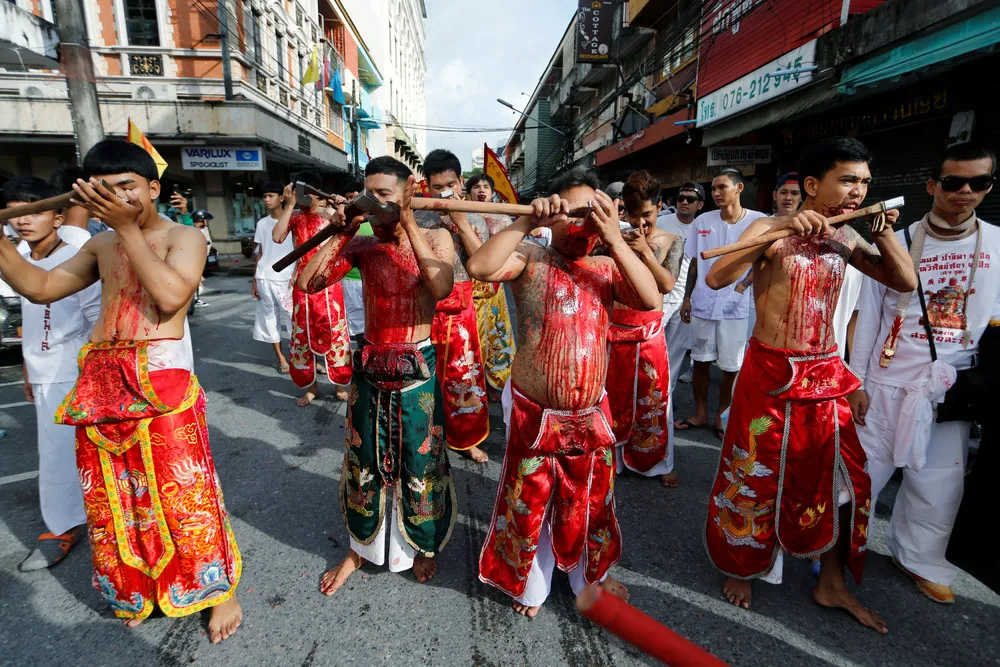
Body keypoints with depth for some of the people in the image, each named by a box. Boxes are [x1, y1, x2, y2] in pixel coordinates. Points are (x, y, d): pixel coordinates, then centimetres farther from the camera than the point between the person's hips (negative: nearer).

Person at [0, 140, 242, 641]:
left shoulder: (183, 237, -1)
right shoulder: (101, 245, 16)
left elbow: (170, 296, -18)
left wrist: (127, 227, -17)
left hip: (162, 379, -6)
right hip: (100, 381, 6)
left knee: (183, 489, -1)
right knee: (111, 493, 16)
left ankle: (219, 587, 18)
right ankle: (137, 590, 37)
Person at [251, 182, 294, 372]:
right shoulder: (262, 223, 12)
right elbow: (260, 253, 14)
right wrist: (254, 280, 9)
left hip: (285, 278, -4)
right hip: (264, 278, 4)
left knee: (294, 317, -7)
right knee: (269, 317, 7)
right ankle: (280, 356, 16)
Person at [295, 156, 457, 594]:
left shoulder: (435, 238, -6)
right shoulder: (361, 245, 1)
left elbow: (442, 287, -26)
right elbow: (306, 282, -7)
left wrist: (409, 224, -23)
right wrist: (340, 234, -10)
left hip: (418, 369, -2)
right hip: (370, 368, 3)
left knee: (419, 464, 13)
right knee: (363, 463, 17)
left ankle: (423, 545, 40)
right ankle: (361, 546, 41)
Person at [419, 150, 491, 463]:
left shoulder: (474, 218, 4)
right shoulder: (418, 217, 1)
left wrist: (460, 223, -14)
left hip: (459, 307, 1)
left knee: (464, 374, 9)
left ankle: (466, 438, 26)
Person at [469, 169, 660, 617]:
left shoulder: (606, 268, 3)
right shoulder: (530, 258, -7)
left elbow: (651, 300, -14)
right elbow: (479, 268, -25)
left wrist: (614, 239, -19)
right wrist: (526, 222, -26)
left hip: (591, 417, 3)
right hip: (534, 416, -3)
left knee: (591, 502, 22)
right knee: (529, 504, 16)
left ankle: (591, 576, 51)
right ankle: (529, 584, 43)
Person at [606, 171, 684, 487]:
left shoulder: (672, 241, 2)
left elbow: (668, 284, -10)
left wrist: (645, 251, -19)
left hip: (650, 329, 1)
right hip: (615, 325, 0)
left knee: (653, 396, 9)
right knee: (614, 395, 10)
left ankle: (658, 460, 27)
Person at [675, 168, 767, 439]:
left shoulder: (758, 221, -5)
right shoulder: (702, 221, 3)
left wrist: (742, 286, -13)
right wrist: (687, 297, 7)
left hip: (735, 306, -2)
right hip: (702, 302, 3)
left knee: (731, 367, 6)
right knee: (700, 361, 11)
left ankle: (721, 416, 24)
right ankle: (700, 414, 27)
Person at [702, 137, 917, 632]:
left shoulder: (846, 238, 7)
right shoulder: (770, 229, -11)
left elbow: (906, 282, 13)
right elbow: (715, 279, -26)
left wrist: (885, 233, -1)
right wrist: (778, 228, -32)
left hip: (825, 375, 6)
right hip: (771, 373, -6)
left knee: (842, 476, 14)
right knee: (757, 477, 7)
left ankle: (832, 583, 34)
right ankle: (741, 566, 32)